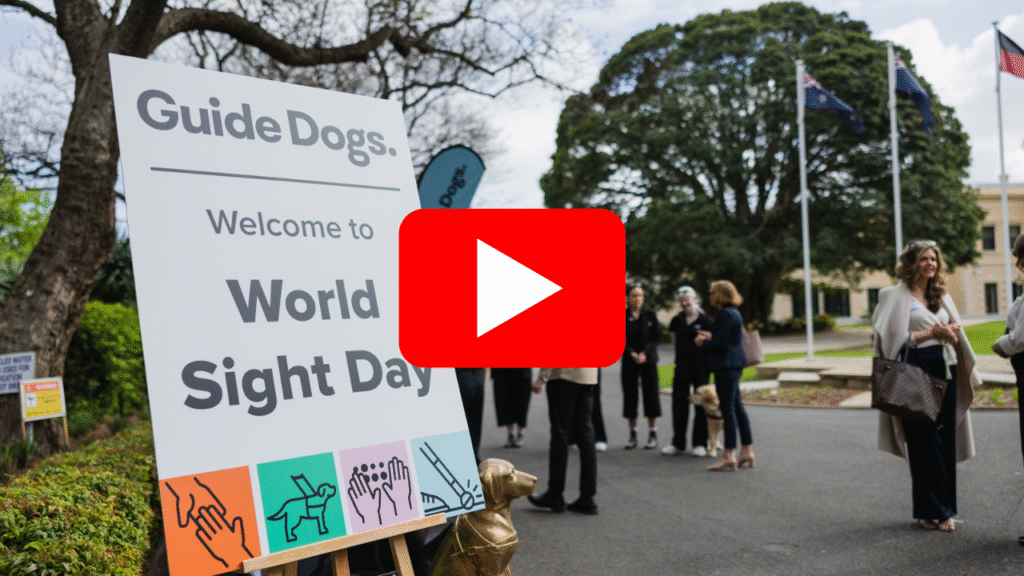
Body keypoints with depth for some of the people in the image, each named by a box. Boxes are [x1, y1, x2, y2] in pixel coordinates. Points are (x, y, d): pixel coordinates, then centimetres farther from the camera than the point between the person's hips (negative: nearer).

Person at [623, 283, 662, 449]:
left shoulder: (650, 314, 3)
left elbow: (657, 336, 0)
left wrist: (645, 352, -13)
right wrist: (631, 353, -15)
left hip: (649, 361, 0)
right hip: (629, 361, 0)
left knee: (651, 395, -2)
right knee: (630, 396, 1)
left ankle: (653, 435, 6)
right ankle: (633, 435, 11)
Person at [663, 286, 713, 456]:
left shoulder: (705, 321, -2)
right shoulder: (677, 320, 8)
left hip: (701, 367, -3)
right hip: (682, 366, 3)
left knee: (701, 404, 3)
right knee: (679, 404, 3)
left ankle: (700, 443, 12)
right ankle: (678, 443, 12)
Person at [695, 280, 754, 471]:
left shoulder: (725, 314, -16)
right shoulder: (734, 312, 16)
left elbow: (720, 345, -19)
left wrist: (703, 342, -3)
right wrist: (710, 337, 20)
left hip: (726, 366, -10)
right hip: (735, 364, 10)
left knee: (728, 409, -7)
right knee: (737, 407, 13)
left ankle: (729, 455, -5)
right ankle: (747, 451, 18)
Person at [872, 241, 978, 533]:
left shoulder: (941, 296, 17)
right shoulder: (896, 296, -2)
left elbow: (957, 339, 16)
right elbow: (893, 338, -8)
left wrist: (949, 334, -6)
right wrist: (930, 333, -14)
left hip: (944, 371, 6)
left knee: (945, 440, 6)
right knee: (924, 442, -4)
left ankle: (944, 509, 15)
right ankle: (932, 511, 5)